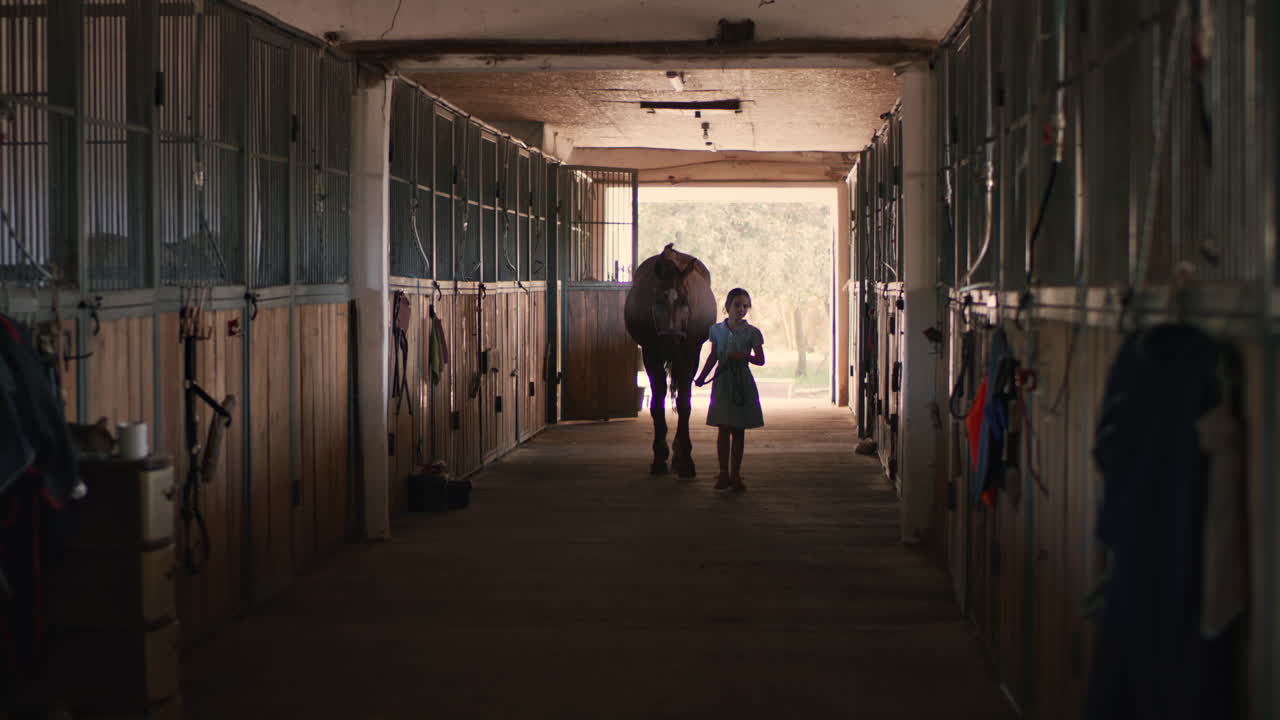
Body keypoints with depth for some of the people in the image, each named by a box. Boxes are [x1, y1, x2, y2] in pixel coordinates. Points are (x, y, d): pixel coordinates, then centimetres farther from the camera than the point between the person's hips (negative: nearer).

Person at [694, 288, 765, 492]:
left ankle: (735, 475, 10)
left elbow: (760, 360, 1)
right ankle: (724, 473, 5)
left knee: (738, 430, 3)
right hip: (722, 383, 1)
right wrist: (702, 376, 5)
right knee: (723, 429, 0)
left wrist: (745, 356, -18)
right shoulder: (717, 329, 4)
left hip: (742, 384, -1)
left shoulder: (751, 332, -2)